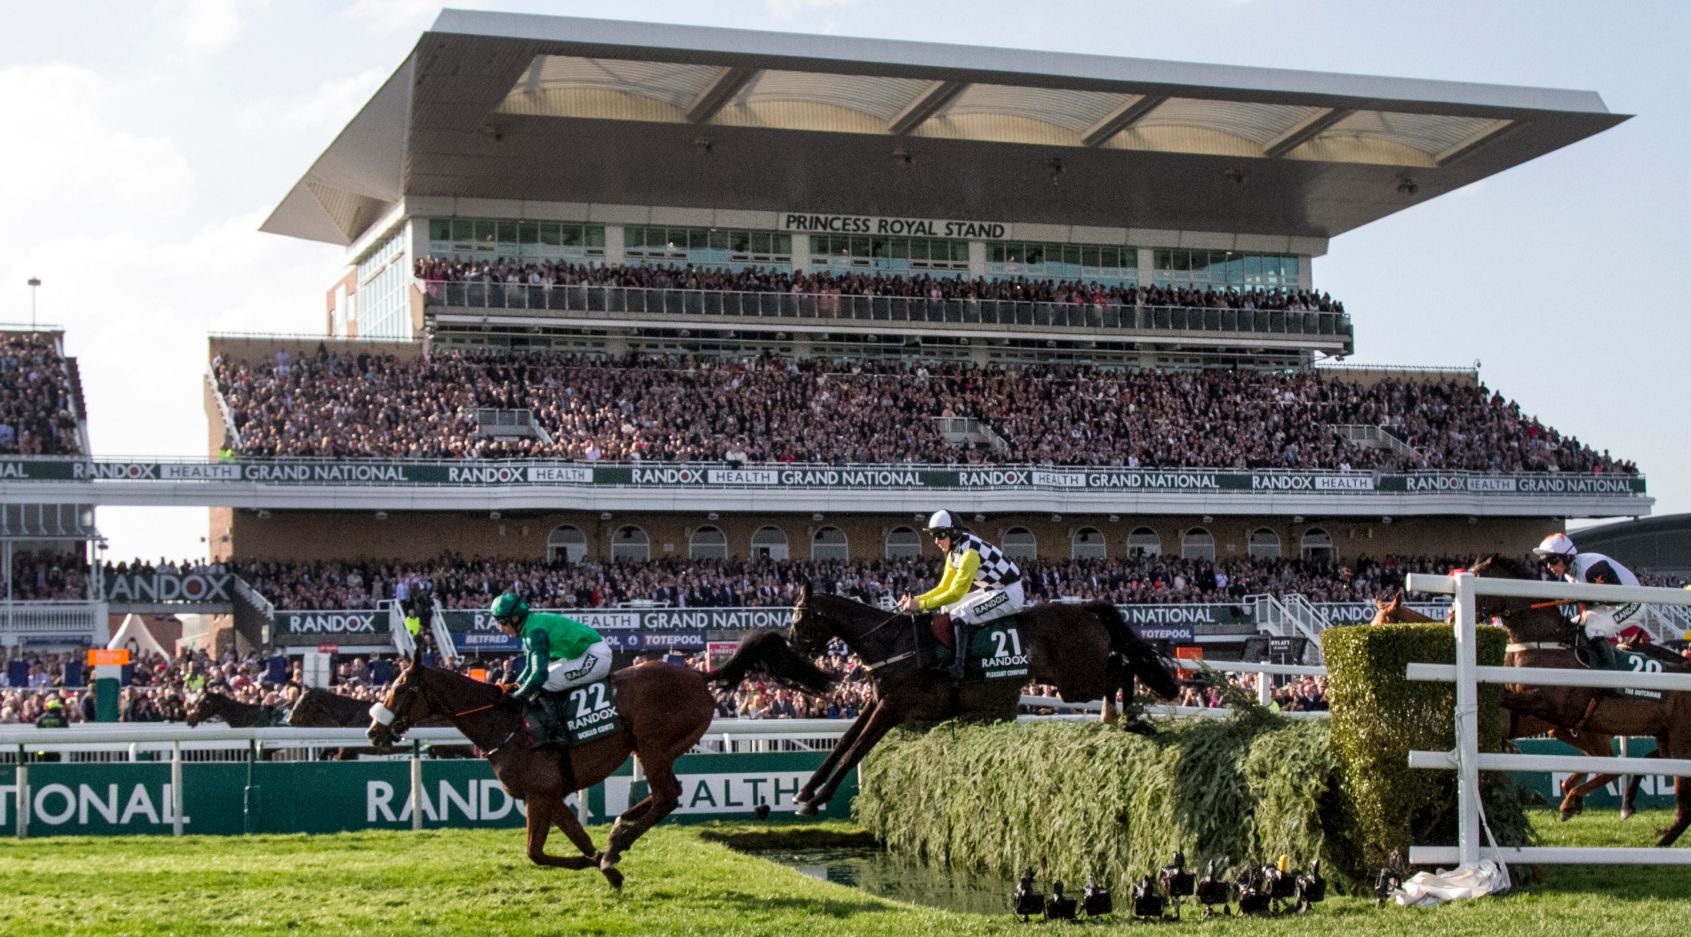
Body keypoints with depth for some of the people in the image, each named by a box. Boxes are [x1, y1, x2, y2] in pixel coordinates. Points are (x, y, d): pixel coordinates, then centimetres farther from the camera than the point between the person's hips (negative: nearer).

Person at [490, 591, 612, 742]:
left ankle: (555, 733, -13)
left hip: (595, 656, -11)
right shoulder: (529, 628, 10)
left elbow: (539, 674, -28)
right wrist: (513, 687, 6)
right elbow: (531, 668, 19)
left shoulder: (535, 631, -21)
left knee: (541, 685, -17)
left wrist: (516, 696, -17)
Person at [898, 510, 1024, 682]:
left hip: (1009, 593, -10)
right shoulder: (953, 553, 5)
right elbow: (944, 588, 12)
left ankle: (958, 669, -24)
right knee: (946, 610, 10)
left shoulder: (969, 552, -25)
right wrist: (916, 599, -2)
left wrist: (922, 605, -26)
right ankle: (944, 656, 13)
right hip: (989, 590, 10)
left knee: (960, 614, -23)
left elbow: (956, 592, -27)